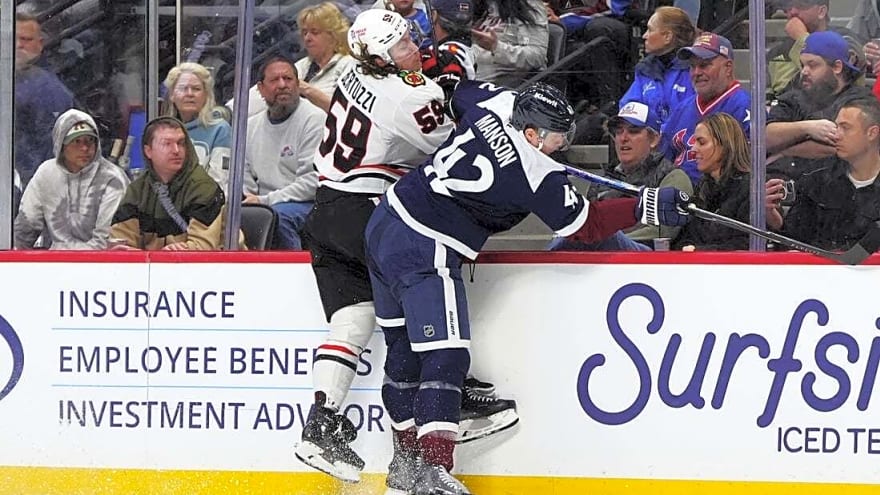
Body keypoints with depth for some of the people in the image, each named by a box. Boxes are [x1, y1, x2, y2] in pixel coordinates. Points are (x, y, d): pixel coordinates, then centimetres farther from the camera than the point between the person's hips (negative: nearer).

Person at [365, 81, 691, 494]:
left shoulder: (495, 105, 2)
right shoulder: (536, 176, -18)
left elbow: (462, 92, 26)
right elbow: (585, 225, -10)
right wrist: (646, 206, -5)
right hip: (424, 254, -10)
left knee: (406, 351, 17)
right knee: (445, 358, -11)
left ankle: (406, 459, 27)